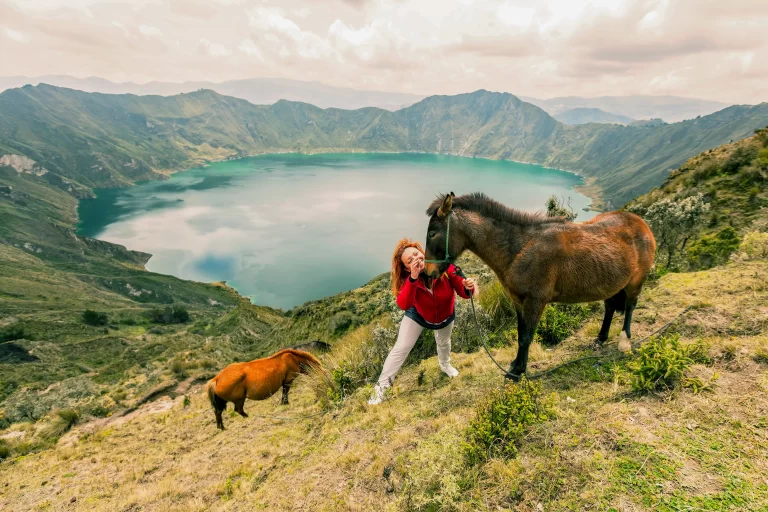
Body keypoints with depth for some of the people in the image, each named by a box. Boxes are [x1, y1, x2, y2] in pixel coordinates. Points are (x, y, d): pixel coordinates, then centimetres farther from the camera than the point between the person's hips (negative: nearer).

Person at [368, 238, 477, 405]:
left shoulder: (445, 268, -36)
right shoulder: (408, 278, -34)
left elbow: (463, 292, -29)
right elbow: (403, 305, -51)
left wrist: (468, 287, -53)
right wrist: (413, 278, -63)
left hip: (445, 316, 2)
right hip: (418, 316, -2)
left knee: (444, 342, 29)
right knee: (400, 349, -6)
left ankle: (445, 365, 65)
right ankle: (381, 386, 12)